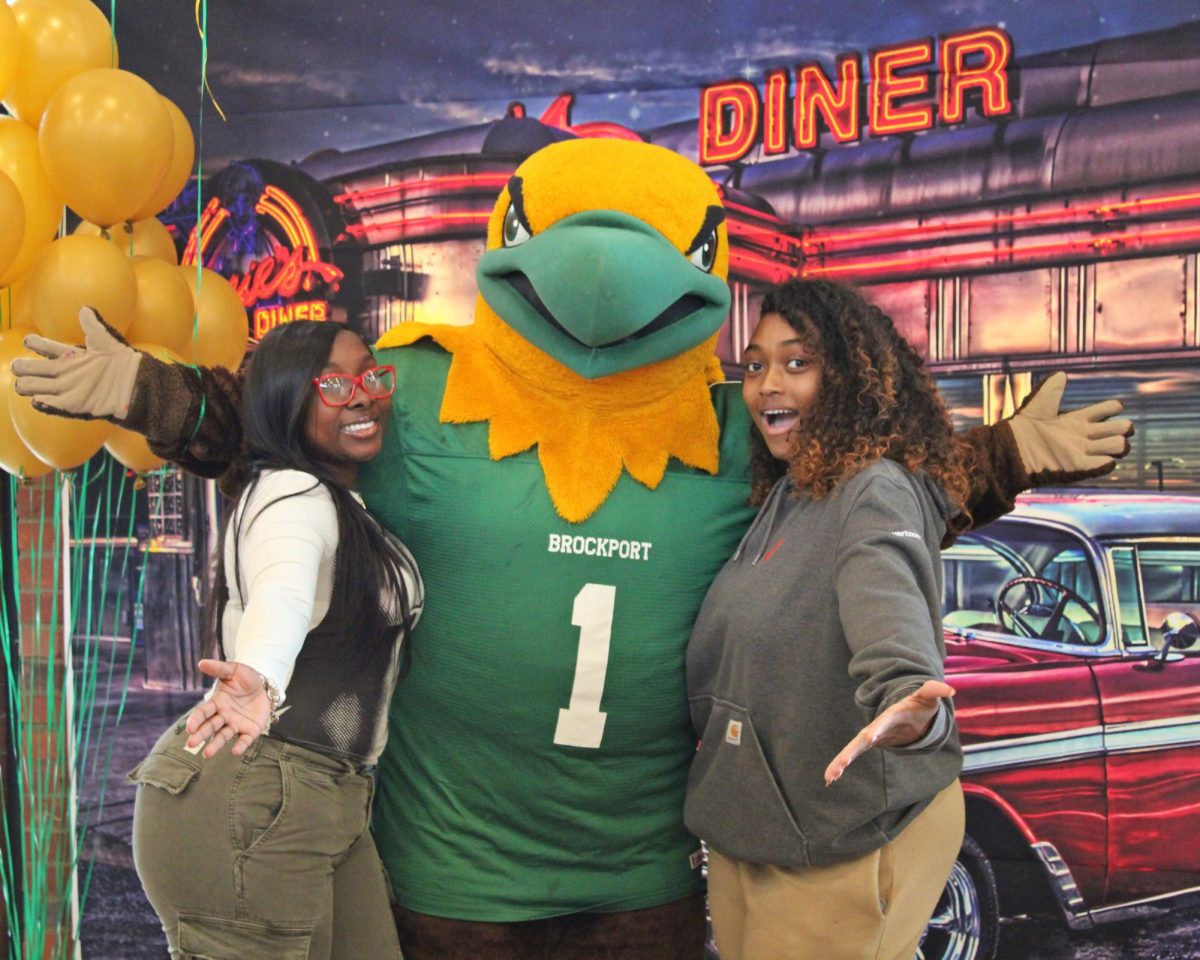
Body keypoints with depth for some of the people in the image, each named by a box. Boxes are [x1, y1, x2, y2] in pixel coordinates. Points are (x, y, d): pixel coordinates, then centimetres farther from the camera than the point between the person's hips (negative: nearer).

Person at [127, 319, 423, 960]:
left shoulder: (344, 505, 19)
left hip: (327, 799, 9)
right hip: (249, 801, -9)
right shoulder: (294, 494, -12)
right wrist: (259, 677, -54)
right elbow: (283, 592, -36)